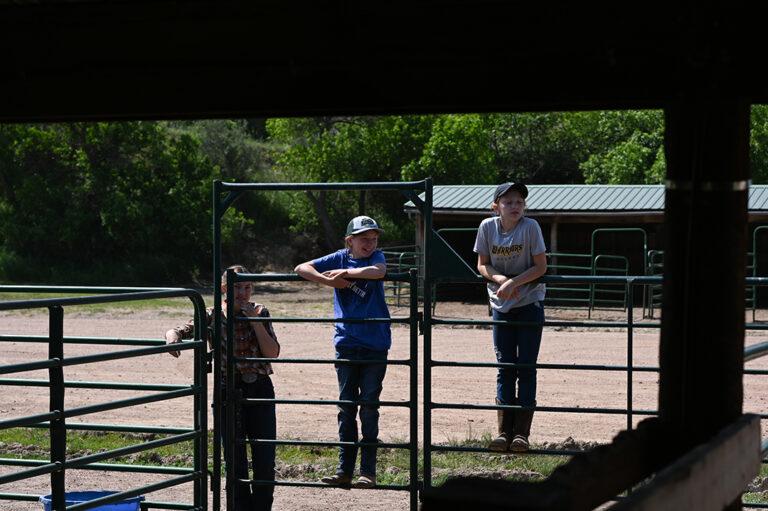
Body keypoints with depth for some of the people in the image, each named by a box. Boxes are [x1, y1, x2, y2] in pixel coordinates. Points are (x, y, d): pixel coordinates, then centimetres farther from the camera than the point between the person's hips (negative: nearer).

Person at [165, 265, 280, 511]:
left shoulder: (260, 313, 2)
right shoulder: (213, 316, -2)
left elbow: (273, 353, -4)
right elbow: (180, 330, -8)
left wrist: (255, 321, -13)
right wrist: (172, 336, -32)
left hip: (261, 389, 1)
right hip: (228, 391, -1)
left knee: (265, 459, 2)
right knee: (235, 461, 3)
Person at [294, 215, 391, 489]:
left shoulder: (376, 257, 2)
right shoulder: (340, 258, 6)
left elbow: (378, 271, -22)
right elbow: (301, 269, 0)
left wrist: (345, 273, -17)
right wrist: (330, 281, -13)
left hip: (375, 344, -2)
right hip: (346, 343, 2)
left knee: (369, 407, -2)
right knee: (346, 407, 5)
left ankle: (368, 471, 3)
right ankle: (344, 469, 11)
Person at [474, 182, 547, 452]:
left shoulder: (530, 227, -13)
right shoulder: (488, 227, -5)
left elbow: (541, 266, -11)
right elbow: (482, 265, 1)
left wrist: (514, 282, -22)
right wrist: (501, 279, -18)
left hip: (530, 302, -2)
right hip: (501, 305, 3)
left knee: (526, 368, -2)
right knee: (505, 368, 4)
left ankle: (522, 432, 2)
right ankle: (504, 431, 9)